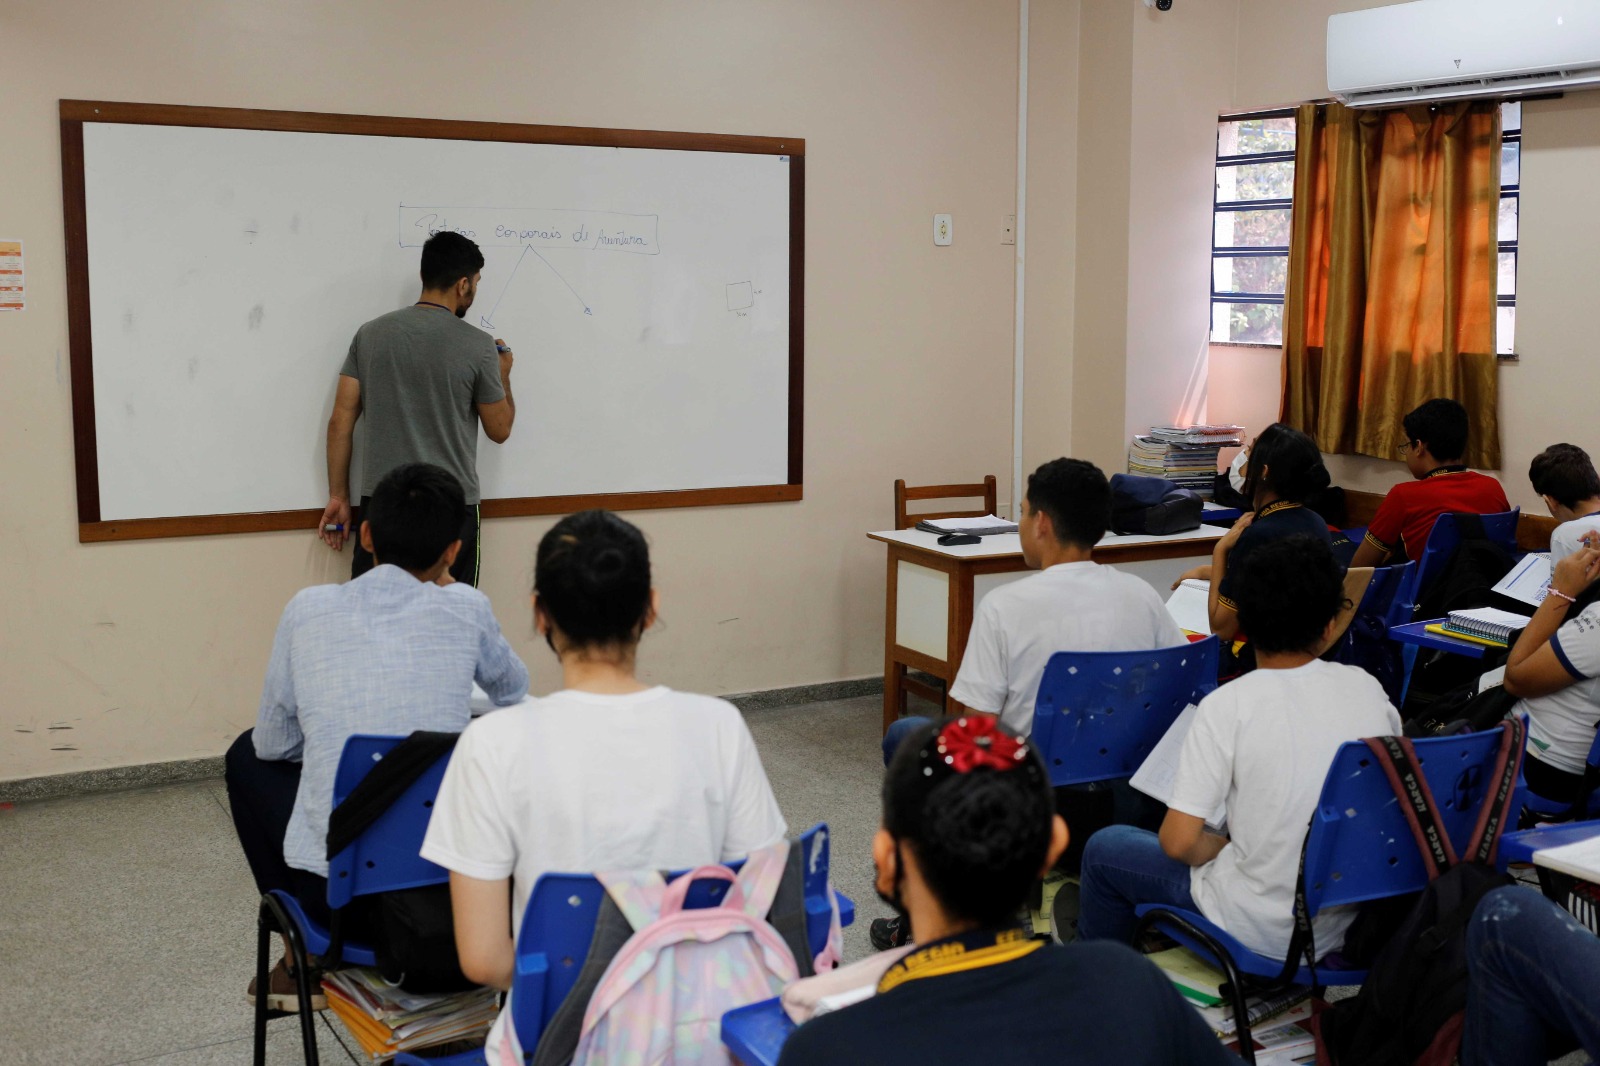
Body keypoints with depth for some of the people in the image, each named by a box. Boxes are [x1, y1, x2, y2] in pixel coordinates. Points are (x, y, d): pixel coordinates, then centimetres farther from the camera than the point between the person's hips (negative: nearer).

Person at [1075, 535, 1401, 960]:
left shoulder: (1229, 705, -22)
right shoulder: (1366, 687, -7)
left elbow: (1178, 841, -22)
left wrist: (1223, 846, 1)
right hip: (1350, 921, 6)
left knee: (1104, 848, 16)